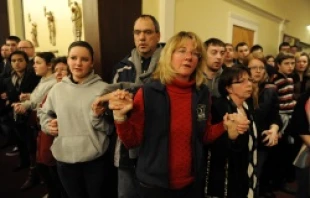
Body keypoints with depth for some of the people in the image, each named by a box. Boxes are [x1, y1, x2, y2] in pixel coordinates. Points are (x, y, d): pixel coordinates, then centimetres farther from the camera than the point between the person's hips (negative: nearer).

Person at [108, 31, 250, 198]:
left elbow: (203, 135, 6)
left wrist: (225, 126, -9)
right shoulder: (148, 92, -15)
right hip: (154, 183, -3)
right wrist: (120, 116, -28)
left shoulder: (202, 93, -4)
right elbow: (132, 141, -12)